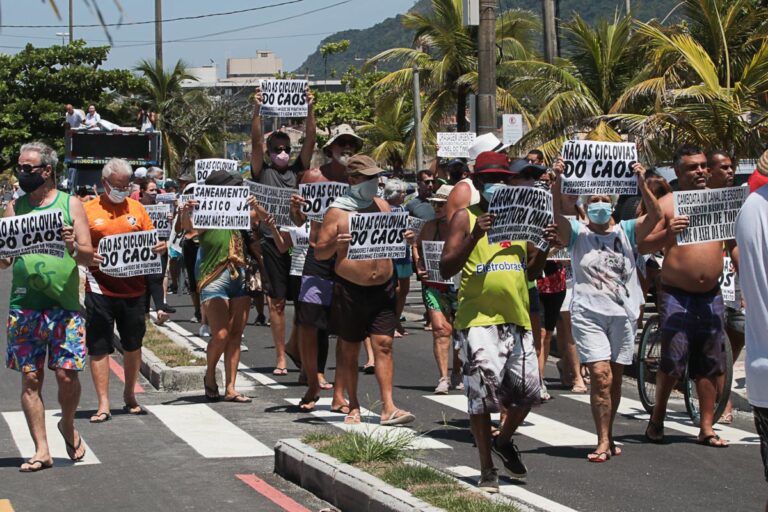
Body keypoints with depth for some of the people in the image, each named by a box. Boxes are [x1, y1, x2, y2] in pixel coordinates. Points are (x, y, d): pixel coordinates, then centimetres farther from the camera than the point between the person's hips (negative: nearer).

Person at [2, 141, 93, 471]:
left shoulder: (71, 205, 3)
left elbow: (88, 257, -1)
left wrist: (73, 246, -22)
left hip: (64, 303, -2)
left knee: (67, 375, -5)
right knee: (30, 378, 1)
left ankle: (68, 425, 24)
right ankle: (41, 450, 7)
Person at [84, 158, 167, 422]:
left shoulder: (136, 208, 9)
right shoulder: (88, 211, 0)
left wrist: (159, 248, -9)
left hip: (133, 289, 3)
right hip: (100, 289, -3)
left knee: (133, 345, 14)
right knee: (99, 347, -1)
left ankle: (130, 396, 30)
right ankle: (103, 405, 5)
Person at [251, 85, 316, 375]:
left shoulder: (297, 171, 13)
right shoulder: (262, 172, 7)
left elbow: (310, 141, 4)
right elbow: (255, 142, -5)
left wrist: (310, 110, -6)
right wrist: (257, 111, -15)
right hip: (273, 240, -2)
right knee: (277, 300, 2)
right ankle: (281, 357, 5)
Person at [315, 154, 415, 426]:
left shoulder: (382, 206, 11)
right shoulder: (337, 212, -3)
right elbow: (319, 252, -3)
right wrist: (335, 244, -24)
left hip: (384, 287, 3)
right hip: (350, 289, -3)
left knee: (384, 345, -5)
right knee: (349, 350, 5)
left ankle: (388, 408, -7)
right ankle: (353, 407, 16)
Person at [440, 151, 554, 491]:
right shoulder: (465, 218, 0)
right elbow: (445, 269, -9)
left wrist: (545, 246, 1)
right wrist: (474, 236, -21)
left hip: (517, 318, 5)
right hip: (478, 319, -5)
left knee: (527, 391, 6)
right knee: (481, 392, -6)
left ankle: (504, 440, 35)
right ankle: (487, 470, 6)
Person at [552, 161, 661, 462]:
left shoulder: (626, 232, 9)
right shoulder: (577, 234, 5)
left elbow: (655, 215, -7)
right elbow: (557, 216, -14)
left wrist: (641, 183, -22)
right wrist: (558, 184, -29)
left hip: (624, 313, 3)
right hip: (588, 313, -2)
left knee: (615, 378, 10)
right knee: (601, 376, -14)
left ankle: (608, 436, 24)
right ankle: (603, 442, -11)